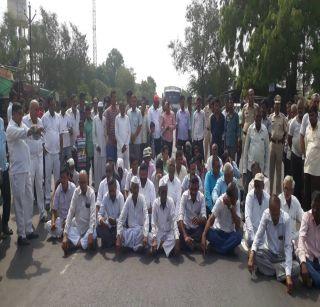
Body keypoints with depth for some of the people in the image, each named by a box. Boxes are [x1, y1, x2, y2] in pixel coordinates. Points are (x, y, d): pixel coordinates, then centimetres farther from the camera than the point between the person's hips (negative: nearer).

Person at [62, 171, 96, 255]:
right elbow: (70, 212, -7)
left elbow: (93, 213, -19)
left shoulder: (91, 193, -11)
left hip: (88, 226, -1)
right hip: (76, 225, 2)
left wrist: (90, 233, -31)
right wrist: (65, 234, -16)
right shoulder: (76, 192, -3)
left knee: (93, 235, -32)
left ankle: (76, 243, -11)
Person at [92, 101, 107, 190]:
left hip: (104, 145, 4)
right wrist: (96, 145, -9)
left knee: (103, 165, 7)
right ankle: (97, 185, 6)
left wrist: (106, 144, 4)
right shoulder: (95, 119, -4)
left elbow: (105, 132, 12)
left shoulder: (104, 119, 9)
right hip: (97, 145, -4)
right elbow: (93, 133, -4)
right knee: (97, 165, -1)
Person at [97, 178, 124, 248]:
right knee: (99, 228, -24)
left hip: (117, 223, -2)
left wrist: (115, 221, -35)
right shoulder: (105, 196, -8)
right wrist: (100, 219, -32)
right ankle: (105, 246, -1)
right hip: (108, 224, 2)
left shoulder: (120, 196, -16)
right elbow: (100, 213, -9)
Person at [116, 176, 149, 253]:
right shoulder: (128, 200, -5)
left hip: (140, 229, -2)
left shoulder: (142, 199, -11)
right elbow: (121, 219, -7)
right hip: (130, 229, 2)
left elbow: (146, 218, -20)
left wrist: (145, 235, -33)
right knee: (121, 236, -28)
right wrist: (118, 235, -20)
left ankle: (138, 245, 0)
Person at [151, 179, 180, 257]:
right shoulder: (155, 203, -13)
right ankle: (161, 244, 8)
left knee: (176, 251, -26)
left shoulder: (171, 201, -15)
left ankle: (164, 245, 4)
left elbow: (174, 220, -19)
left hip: (169, 231, 0)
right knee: (153, 250, -24)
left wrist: (177, 239, -30)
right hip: (159, 231, 0)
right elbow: (153, 222, -14)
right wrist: (154, 239, -28)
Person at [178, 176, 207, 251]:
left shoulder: (202, 197, -16)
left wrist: (199, 220, -50)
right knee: (184, 246, -27)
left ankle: (192, 241, -3)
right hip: (186, 226, -2)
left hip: (197, 227, 2)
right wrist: (185, 236, -42)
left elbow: (204, 216, -23)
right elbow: (180, 215, -30)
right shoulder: (185, 195, -21)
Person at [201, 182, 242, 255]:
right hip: (218, 231, -1)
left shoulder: (237, 202, -7)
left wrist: (232, 208, -23)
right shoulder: (220, 201, -15)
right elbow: (211, 219, -22)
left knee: (239, 235, -30)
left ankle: (218, 248, -18)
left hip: (230, 233, 2)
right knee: (209, 233, -33)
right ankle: (229, 246, -14)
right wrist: (204, 235, -35)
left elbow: (238, 225, -13)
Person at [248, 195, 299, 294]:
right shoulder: (266, 214, -18)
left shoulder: (286, 219, -24)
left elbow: (288, 246, -27)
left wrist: (288, 275, -34)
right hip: (269, 251, 3)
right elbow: (258, 236, -14)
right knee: (254, 254, -26)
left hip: (282, 255, -2)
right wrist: (251, 255, -32)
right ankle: (279, 270, -10)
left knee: (296, 268, -29)